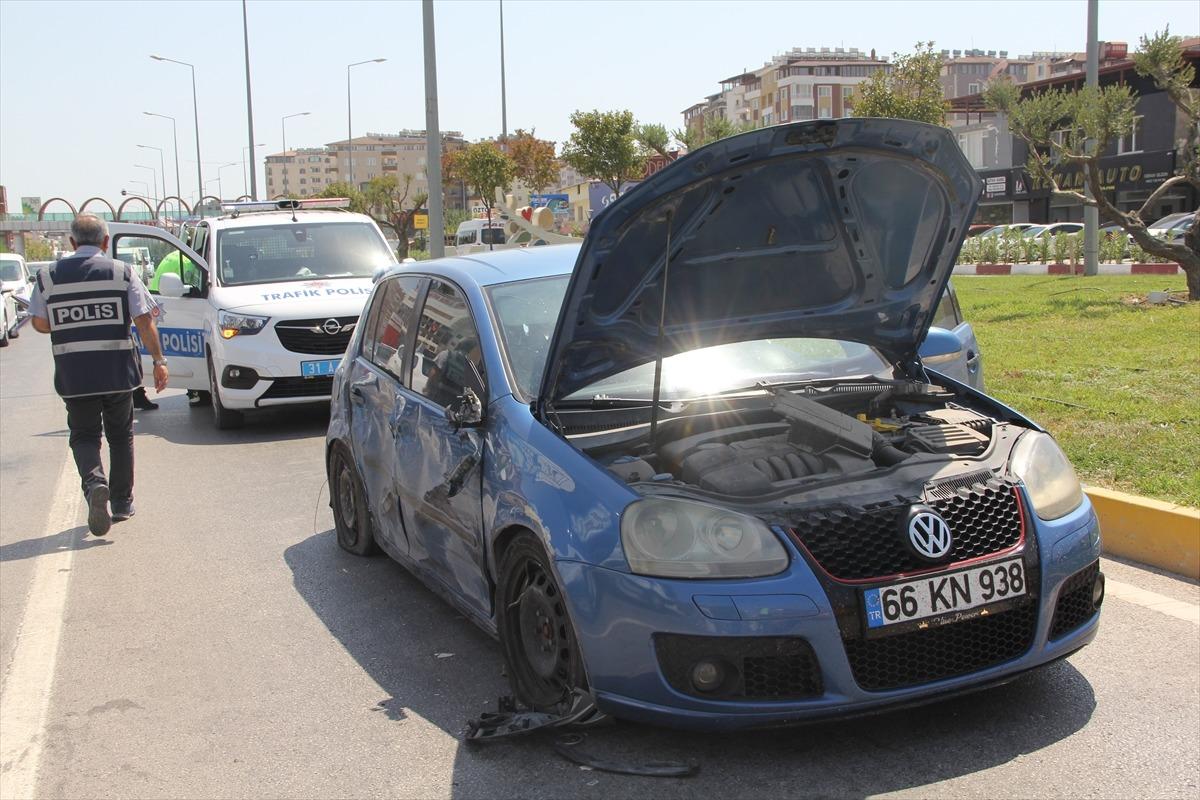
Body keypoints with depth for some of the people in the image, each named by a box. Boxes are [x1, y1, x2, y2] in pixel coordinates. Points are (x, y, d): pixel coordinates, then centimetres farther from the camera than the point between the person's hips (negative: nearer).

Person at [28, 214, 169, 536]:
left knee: (84, 435, 10)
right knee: (120, 436, 15)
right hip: (118, 371, 0)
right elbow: (144, 320, -7)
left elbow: (40, 323, 6)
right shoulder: (121, 272, -3)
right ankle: (122, 503, 21)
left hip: (72, 374, 0)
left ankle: (94, 483, -18)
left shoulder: (49, 277, 2)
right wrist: (158, 359, -1)